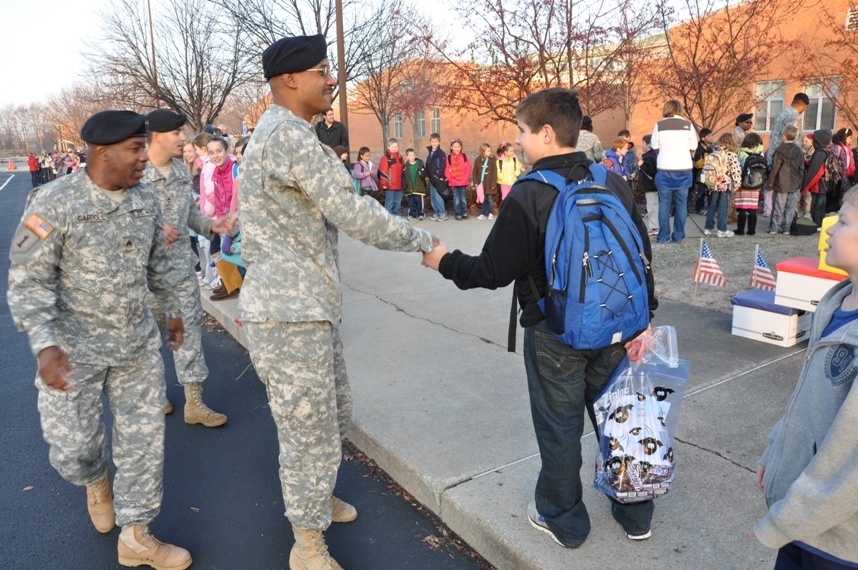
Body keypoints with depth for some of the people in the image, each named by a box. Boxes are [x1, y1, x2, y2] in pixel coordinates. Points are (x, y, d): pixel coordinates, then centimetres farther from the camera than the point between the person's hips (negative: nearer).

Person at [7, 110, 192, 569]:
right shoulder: (53, 203, -15)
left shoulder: (145, 200, 1)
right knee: (72, 445, 5)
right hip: (74, 346, -4)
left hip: (139, 343, 5)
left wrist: (172, 311, 22)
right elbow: (29, 281, -15)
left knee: (144, 437, 8)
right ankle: (97, 480, 44)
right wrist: (44, 344, -28)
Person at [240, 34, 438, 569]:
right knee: (310, 432, 3)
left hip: (309, 306, 10)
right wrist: (425, 241, -11)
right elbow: (352, 213, -21)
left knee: (334, 415, 23)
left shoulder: (285, 133, 18)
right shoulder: (289, 136, -17)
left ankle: (314, 496, 46)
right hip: (290, 313, -10)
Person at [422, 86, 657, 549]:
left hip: (554, 333, -5)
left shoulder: (529, 194, -16)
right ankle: (635, 515, 35)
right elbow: (642, 255, 3)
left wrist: (445, 262, 2)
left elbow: (494, 271, -15)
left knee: (559, 428, 11)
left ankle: (564, 521, 29)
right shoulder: (613, 182, 1)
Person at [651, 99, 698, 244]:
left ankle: (663, 236, 5)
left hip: (665, 168, -1)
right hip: (684, 168, 1)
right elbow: (693, 146, 5)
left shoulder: (659, 125, -3)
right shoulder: (688, 124, -1)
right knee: (682, 202, 7)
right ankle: (678, 236, 8)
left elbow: (654, 146, 4)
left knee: (664, 202, 5)